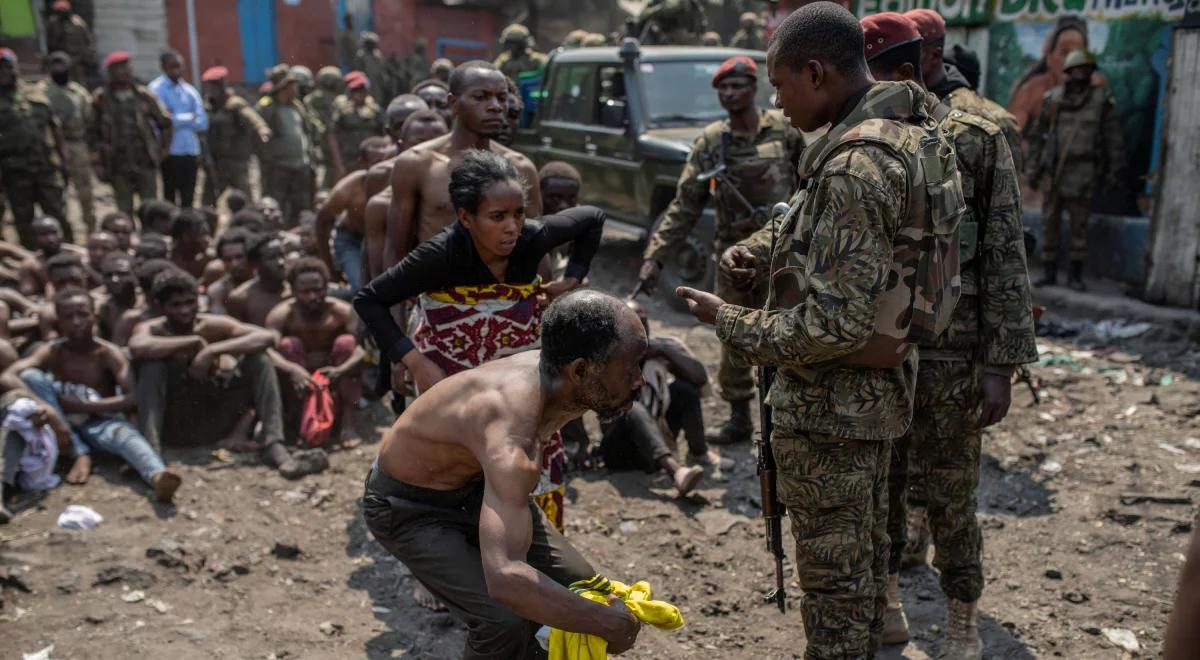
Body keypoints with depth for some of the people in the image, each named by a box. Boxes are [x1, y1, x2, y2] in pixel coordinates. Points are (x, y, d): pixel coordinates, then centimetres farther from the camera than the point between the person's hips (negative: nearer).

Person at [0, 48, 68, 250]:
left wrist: (59, 156, 8)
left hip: (45, 166, 2)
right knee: (24, 219, 7)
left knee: (57, 214, 5)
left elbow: (54, 127, 13)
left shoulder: (36, 94, 10)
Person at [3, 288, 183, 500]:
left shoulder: (109, 353, -12)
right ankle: (80, 455, -19)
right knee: (31, 376, -18)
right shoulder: (51, 352, -6)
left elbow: (133, 399, -25)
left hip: (100, 423, -3)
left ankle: (158, 477, -73)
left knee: (124, 432, -38)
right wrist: (42, 406, -38)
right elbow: (8, 377, -21)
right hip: (64, 425, 3)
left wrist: (81, 406, -23)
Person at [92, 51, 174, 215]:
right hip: (118, 169, 0)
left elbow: (165, 123, 12)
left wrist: (163, 149, 6)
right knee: (125, 212, 4)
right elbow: (93, 130, 8)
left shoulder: (144, 96, 4)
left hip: (146, 164, 0)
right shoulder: (100, 99, 1)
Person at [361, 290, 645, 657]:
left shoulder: (559, 379, -16)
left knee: (578, 584, 5)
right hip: (406, 506, -8)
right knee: (505, 621, -24)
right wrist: (606, 623, -42)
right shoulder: (512, 434, -43)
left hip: (472, 485, 8)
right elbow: (505, 579, -54)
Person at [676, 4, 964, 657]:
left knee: (831, 566, 7)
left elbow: (834, 324, -29)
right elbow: (815, 211, 18)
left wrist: (730, 322, -18)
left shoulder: (858, 167, -28)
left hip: (830, 403, -10)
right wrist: (760, 247, 2)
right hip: (881, 385, 10)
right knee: (865, 544, 24)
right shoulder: (907, 130, 2)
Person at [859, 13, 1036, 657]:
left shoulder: (976, 141, -7)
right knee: (877, 485, 13)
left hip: (949, 356, -4)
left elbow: (1005, 259, -7)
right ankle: (885, 602, 31)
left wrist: (1002, 364, -11)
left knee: (949, 496, 6)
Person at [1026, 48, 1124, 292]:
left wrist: (1114, 171, 0)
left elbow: (1113, 138, 2)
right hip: (1055, 170, 2)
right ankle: (1049, 272, 11)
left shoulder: (1102, 99, -1)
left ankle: (1076, 275, 6)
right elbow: (1037, 136, 10)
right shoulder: (1053, 99, 4)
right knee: (1050, 222, 3)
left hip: (1083, 172, -2)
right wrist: (1033, 169, 7)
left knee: (1079, 222, -1)